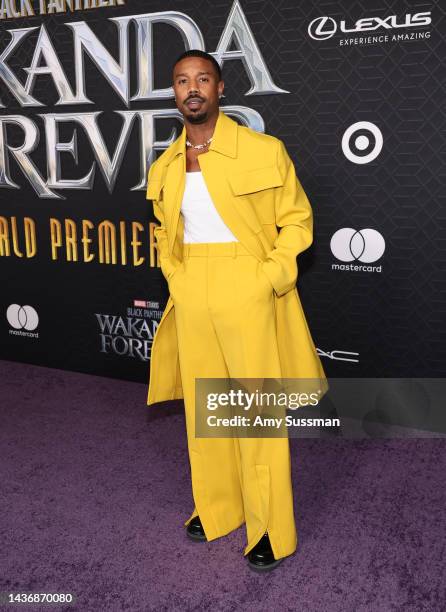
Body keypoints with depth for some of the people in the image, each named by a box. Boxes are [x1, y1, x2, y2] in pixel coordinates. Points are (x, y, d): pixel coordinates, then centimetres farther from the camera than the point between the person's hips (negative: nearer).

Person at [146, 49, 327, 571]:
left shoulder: (263, 152, -4)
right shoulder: (164, 168, 10)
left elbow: (297, 218, 0)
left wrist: (271, 277, -11)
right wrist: (175, 278, 7)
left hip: (249, 295, -4)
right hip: (191, 297, 5)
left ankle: (269, 529, 17)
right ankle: (216, 508, 32)